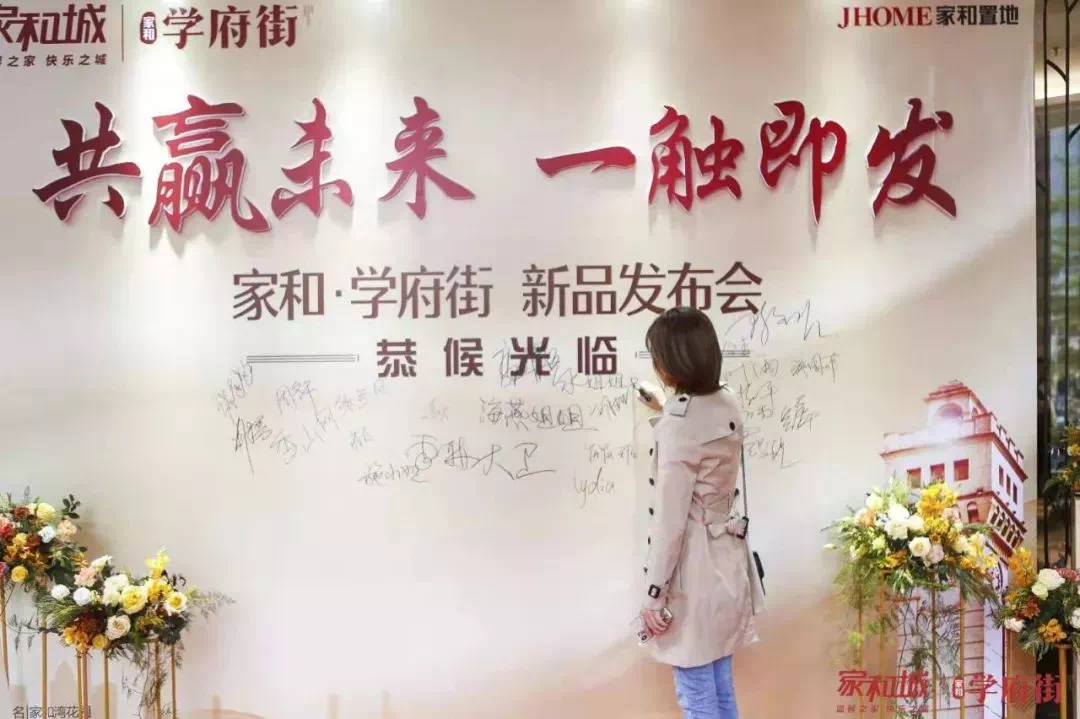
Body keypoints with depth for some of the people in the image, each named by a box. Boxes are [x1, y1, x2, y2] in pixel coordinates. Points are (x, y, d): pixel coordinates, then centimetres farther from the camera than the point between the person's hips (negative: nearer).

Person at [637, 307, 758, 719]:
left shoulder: (678, 426, -23)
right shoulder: (727, 405, 2)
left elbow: (669, 521, -21)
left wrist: (653, 595, -13)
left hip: (693, 570, -9)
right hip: (724, 561, 9)